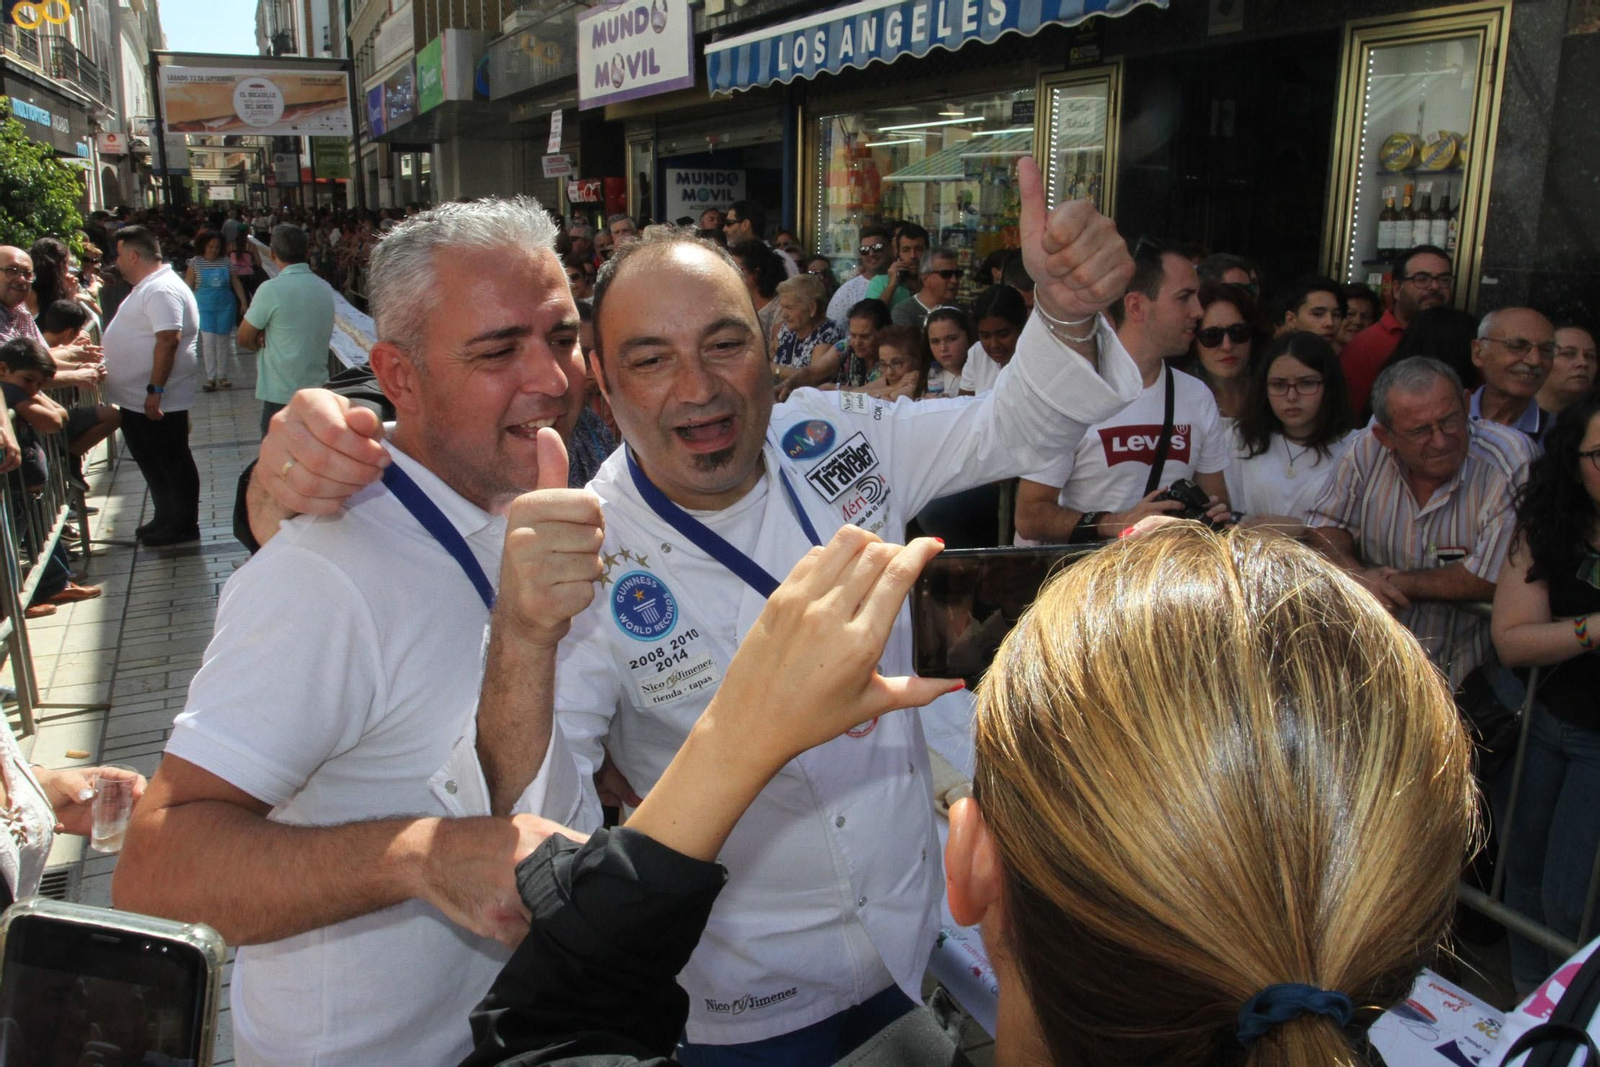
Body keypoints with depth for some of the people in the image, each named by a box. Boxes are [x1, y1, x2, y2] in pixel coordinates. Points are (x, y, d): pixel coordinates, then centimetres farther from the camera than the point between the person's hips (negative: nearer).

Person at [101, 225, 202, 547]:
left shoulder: (162, 290, -20)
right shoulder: (150, 286, 15)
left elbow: (168, 340, -28)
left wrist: (154, 391, -29)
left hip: (157, 402, -11)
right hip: (136, 399, 11)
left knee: (172, 463, 1)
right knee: (151, 463, 19)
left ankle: (183, 526, 12)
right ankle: (165, 519, 31)